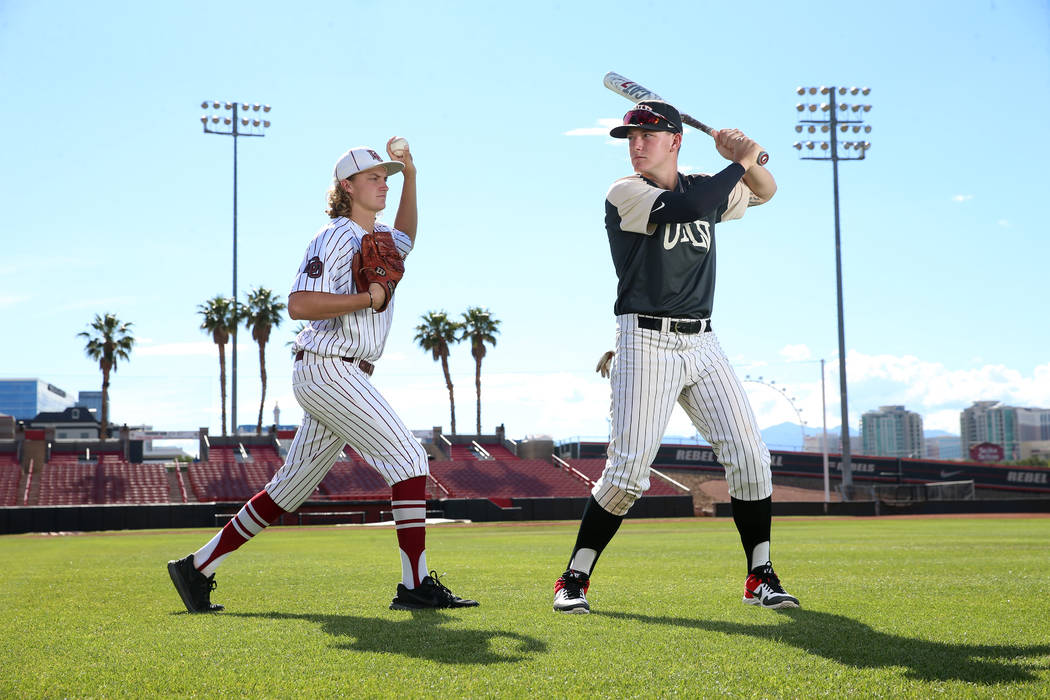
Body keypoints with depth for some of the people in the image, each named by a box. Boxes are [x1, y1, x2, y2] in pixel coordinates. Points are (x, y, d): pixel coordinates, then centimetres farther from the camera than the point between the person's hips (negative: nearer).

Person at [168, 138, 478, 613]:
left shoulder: (378, 237, 18)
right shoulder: (333, 238, -10)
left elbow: (405, 240, 42)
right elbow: (298, 304, -21)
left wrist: (410, 176, 30)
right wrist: (368, 298, -20)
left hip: (342, 378, 9)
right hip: (328, 371, -9)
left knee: (291, 487, 11)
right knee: (407, 457, -13)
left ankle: (198, 568, 16)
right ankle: (416, 586, -11)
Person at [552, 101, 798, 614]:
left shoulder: (704, 188, 14)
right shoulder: (625, 192, -4)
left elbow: (765, 191, 27)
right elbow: (684, 208, -21)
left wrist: (747, 158, 5)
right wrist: (738, 163, -10)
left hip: (701, 342, 6)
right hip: (645, 341, -5)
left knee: (749, 455, -2)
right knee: (627, 469, -11)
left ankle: (760, 578, 10)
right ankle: (574, 579, 2)